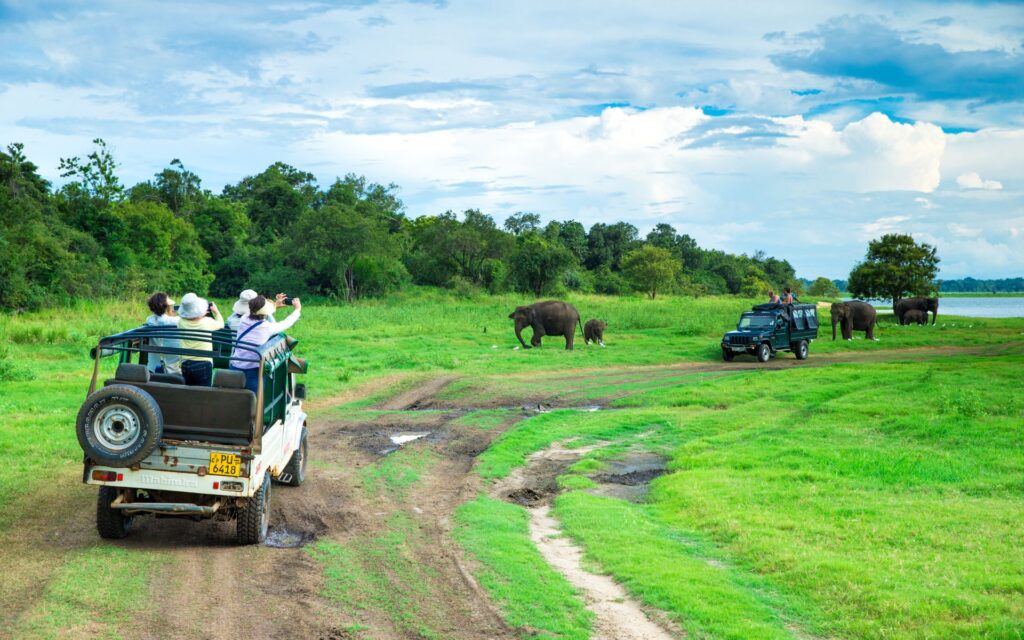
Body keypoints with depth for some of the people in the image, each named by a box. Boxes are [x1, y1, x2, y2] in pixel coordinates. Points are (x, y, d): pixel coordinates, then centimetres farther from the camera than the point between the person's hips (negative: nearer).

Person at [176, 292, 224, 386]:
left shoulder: (181, 322, -5)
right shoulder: (207, 322, -11)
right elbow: (221, 324, 11)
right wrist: (216, 311, 27)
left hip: (185, 364, 3)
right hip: (203, 364, -3)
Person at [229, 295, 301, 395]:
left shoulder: (244, 320, 2)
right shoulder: (267, 327, -11)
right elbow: (287, 323, 7)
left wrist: (275, 306, 36)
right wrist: (298, 309, 25)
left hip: (235, 370, 5)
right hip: (252, 373, -5)